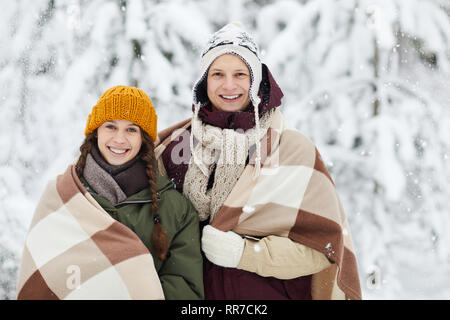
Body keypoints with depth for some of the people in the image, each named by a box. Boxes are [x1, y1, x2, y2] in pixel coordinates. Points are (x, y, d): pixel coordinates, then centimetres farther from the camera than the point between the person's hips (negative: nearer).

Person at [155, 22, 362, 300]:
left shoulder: (292, 147, -10)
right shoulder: (178, 144, -2)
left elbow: (323, 244, -12)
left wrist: (245, 253, -19)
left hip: (269, 291, -3)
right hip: (198, 290, 3)